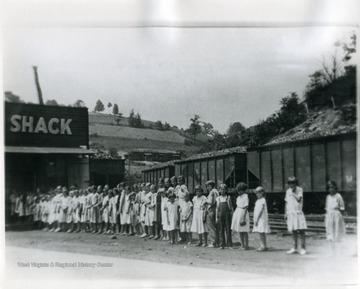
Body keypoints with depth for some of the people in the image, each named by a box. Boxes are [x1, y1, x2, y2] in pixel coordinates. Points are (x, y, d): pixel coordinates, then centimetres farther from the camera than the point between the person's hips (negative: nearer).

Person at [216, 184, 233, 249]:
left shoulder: (228, 197, 5)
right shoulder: (218, 198, 10)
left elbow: (231, 207, 6)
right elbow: (217, 208, 12)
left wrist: (232, 215, 0)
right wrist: (216, 217, 7)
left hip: (227, 214, -2)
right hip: (220, 215, 2)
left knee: (228, 230, -1)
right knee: (221, 230, 3)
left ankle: (230, 244, 4)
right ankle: (222, 244, 8)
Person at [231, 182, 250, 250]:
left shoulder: (245, 197, -11)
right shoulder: (238, 197, 12)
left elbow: (246, 208, -14)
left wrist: (244, 218, -17)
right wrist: (234, 214, 13)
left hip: (243, 213, -8)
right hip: (237, 213, 8)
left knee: (244, 231, -3)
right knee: (240, 231, 11)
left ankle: (246, 245, 3)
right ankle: (242, 245, 18)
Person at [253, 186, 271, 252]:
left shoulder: (263, 200, -11)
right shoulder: (258, 200, 17)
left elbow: (261, 210, -16)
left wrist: (257, 219, -18)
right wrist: (255, 219, 15)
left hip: (262, 219, -9)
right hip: (258, 219, 9)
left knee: (261, 233, -9)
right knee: (260, 233, 8)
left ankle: (264, 246, -7)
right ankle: (262, 246, 11)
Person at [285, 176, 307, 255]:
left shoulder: (299, 190, -1)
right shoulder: (288, 191, 12)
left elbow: (299, 199, -16)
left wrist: (293, 192, -11)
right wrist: (285, 213, 11)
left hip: (298, 212, -4)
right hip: (290, 213, 4)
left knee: (301, 230, -6)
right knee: (293, 231, 7)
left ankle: (303, 248, -1)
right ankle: (295, 248, 14)